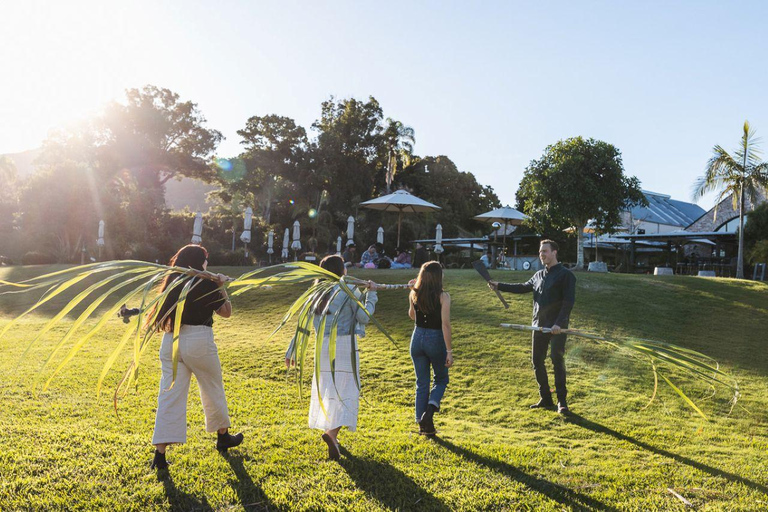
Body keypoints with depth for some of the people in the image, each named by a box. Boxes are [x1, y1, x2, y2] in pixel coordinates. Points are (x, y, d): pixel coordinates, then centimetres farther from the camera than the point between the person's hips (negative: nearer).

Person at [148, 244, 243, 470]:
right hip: (199, 341, -5)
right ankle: (223, 436, 34)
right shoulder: (206, 284, -9)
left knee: (170, 394, 4)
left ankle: (160, 453, 0)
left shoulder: (172, 283, 7)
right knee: (213, 391, 15)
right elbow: (226, 312, -1)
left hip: (171, 341, 5)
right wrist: (221, 287, 9)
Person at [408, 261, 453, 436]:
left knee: (422, 384, 14)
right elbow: (445, 325, -17)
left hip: (418, 338, 4)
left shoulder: (414, 294, -1)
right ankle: (430, 410, -5)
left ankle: (422, 423, 17)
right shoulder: (443, 296, -13)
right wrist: (449, 351, -14)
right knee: (441, 380, 18)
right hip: (436, 340, -4)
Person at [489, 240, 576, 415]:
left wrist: (559, 323, -23)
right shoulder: (539, 275, 14)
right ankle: (545, 399, 19)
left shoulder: (565, 275, -7)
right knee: (537, 361, 8)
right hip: (539, 326, 7)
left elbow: (568, 302, -14)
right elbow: (523, 287, 24)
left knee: (557, 360, -9)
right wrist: (499, 286, 18)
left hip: (557, 327, -7)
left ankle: (562, 401, 2)